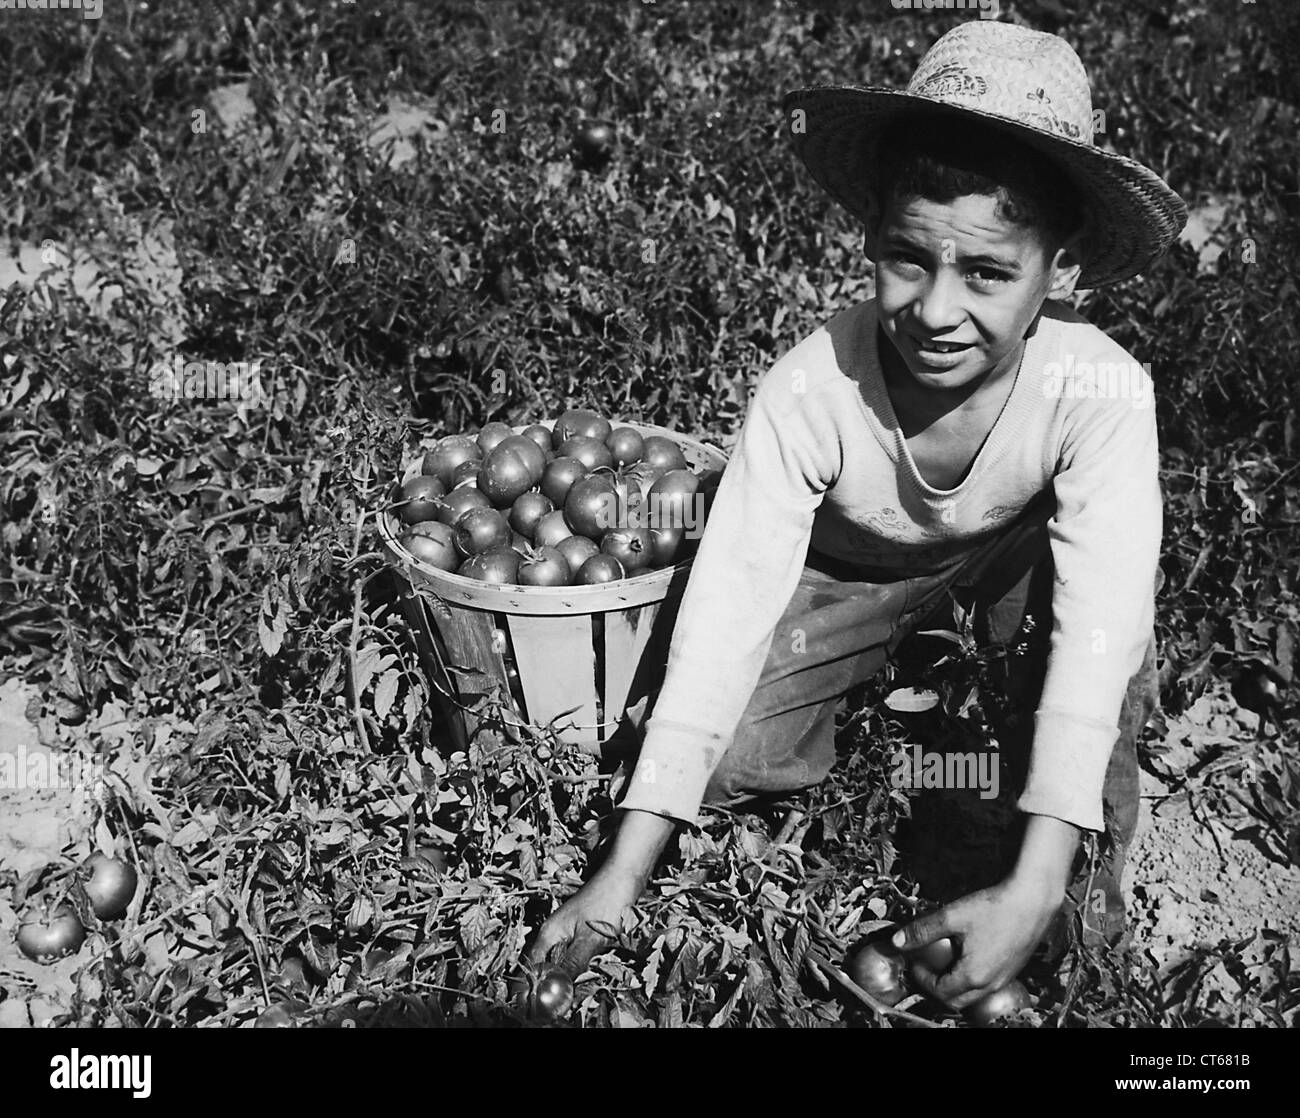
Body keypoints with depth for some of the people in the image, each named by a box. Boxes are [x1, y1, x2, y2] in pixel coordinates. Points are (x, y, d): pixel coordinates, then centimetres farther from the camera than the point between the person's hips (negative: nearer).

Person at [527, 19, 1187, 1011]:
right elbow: (729, 607, -31)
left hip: (1012, 554, 1)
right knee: (723, 752, -20)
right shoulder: (811, 390, -33)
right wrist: (623, 876, -32)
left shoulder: (1102, 391, -33)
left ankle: (1088, 877, -7)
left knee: (1116, 581, -32)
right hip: (848, 573, 0)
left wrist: (1033, 890, -43)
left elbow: (1094, 633, -35)